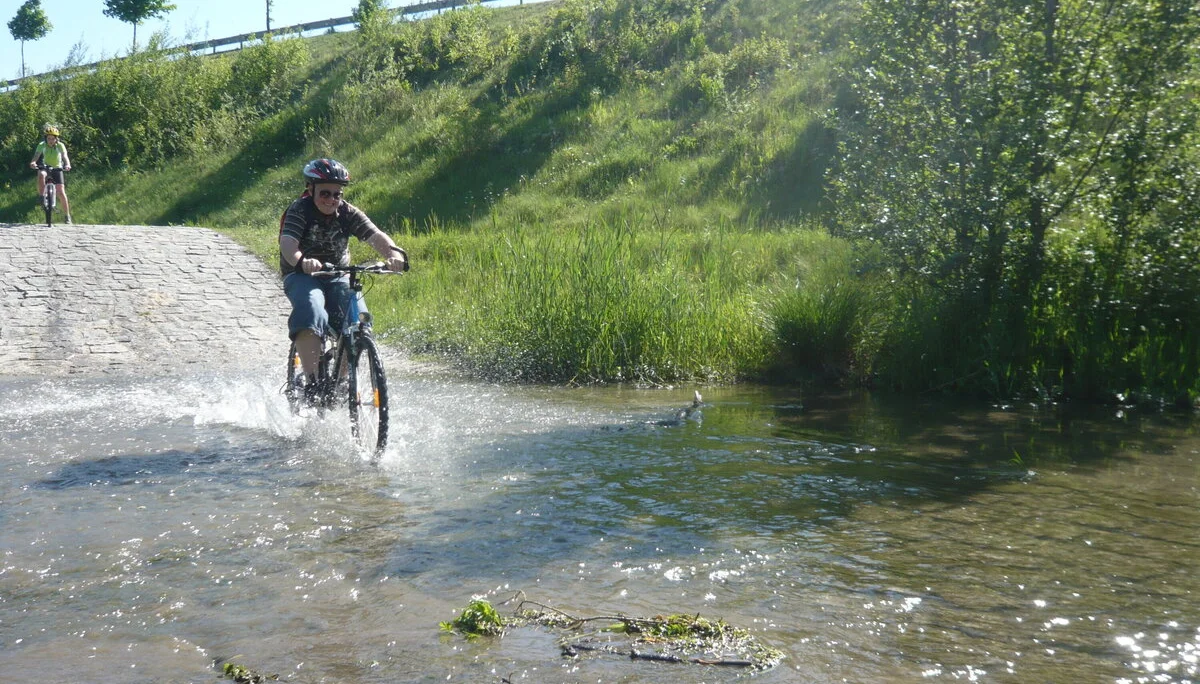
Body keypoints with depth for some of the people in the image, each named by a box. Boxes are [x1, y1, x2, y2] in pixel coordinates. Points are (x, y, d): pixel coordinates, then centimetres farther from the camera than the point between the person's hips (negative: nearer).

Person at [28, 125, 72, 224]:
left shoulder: (60, 146, -19)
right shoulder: (42, 145, -17)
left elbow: (65, 157, -32)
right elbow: (36, 156, -28)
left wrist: (67, 165, -54)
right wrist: (33, 162, -51)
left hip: (57, 168, -1)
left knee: (61, 192, -10)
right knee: (41, 175, -38)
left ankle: (67, 215, 0)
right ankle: (41, 196, -25)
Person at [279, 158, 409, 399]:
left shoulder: (349, 213, -4)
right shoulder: (299, 210, -13)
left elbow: (375, 236, -19)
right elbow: (287, 244, -29)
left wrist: (394, 253, -41)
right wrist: (302, 261, -52)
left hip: (338, 276, 3)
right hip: (302, 276, -3)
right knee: (311, 313, -33)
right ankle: (311, 381, -33)